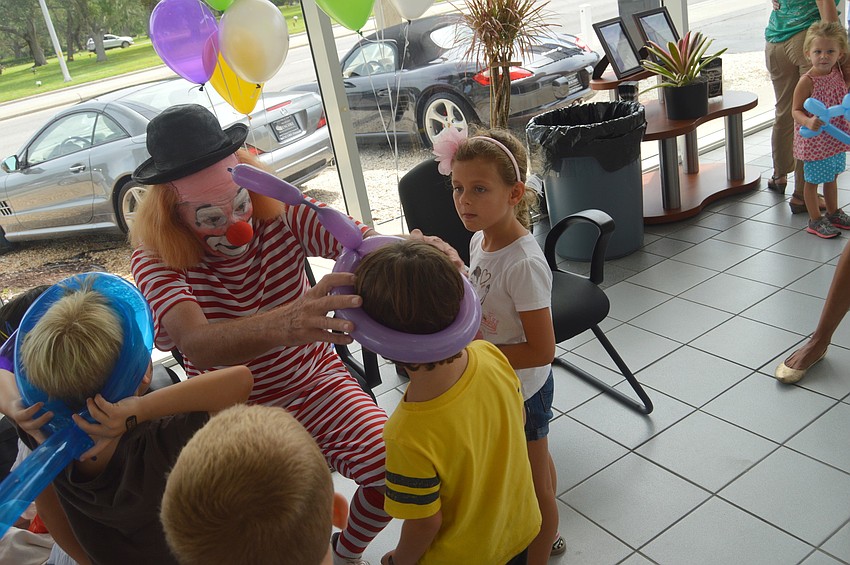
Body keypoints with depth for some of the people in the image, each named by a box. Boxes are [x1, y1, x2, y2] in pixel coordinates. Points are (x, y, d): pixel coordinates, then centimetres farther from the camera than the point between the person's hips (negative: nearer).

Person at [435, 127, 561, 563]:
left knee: (533, 483, 16)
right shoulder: (480, 239, -7)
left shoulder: (524, 264, -32)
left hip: (521, 391, -9)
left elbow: (541, 351, -30)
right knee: (535, 461, 31)